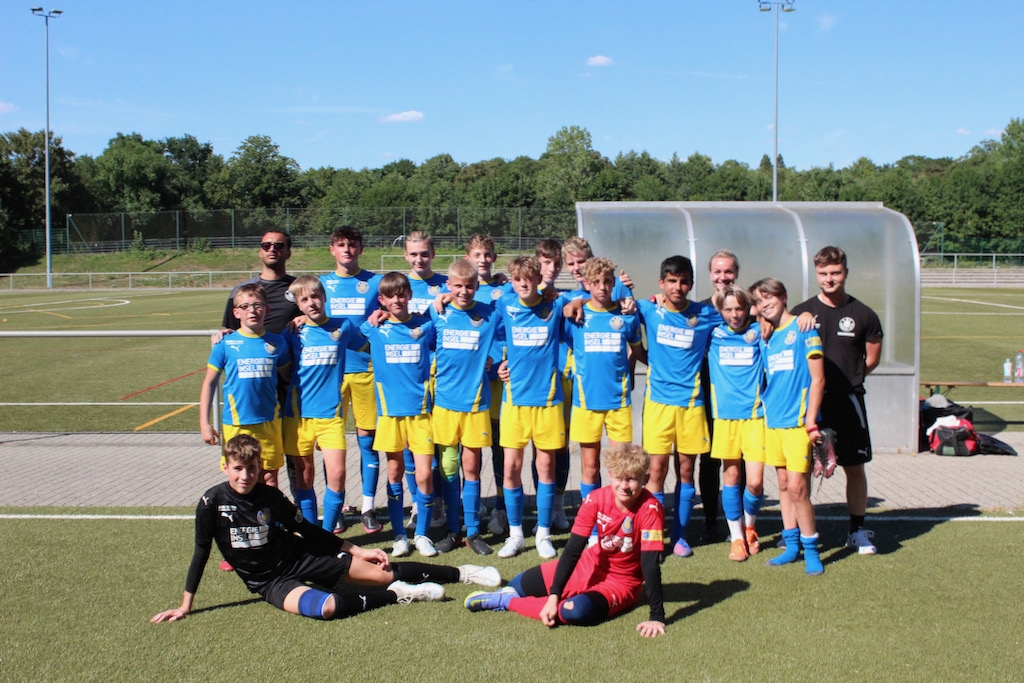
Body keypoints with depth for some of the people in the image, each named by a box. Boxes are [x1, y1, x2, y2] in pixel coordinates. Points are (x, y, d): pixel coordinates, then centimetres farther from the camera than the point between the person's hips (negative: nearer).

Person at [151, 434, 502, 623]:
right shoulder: (212, 502, -13)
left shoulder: (271, 497, -6)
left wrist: (358, 550, 5)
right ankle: (397, 595, -15)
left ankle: (461, 573, 10)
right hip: (268, 580, -2)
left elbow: (308, 531, 5)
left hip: (298, 557, 3)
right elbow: (201, 553, -5)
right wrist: (185, 606, -5)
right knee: (323, 606, -35)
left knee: (380, 572, -5)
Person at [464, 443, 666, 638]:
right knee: (518, 585, -10)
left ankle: (506, 601, -15)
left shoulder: (650, 509, -25)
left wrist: (656, 617, -32)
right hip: (589, 566, 4)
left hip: (621, 582, -4)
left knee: (577, 611, -33)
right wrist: (554, 595, -22)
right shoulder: (596, 499, -15)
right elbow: (573, 549, -15)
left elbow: (650, 563, -27)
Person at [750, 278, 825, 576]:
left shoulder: (802, 328, -7)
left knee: (797, 488, -8)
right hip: (773, 420, 7)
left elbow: (817, 379, -9)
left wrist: (810, 421, -13)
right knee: (784, 485, 11)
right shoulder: (766, 338, 12)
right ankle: (791, 545, 21)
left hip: (797, 422, -6)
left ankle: (811, 550, 6)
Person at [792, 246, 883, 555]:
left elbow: (872, 358, 10)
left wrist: (849, 377, 5)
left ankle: (857, 529, 18)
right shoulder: (801, 313, 2)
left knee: (855, 467, 6)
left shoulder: (863, 315, 2)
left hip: (848, 401, 0)